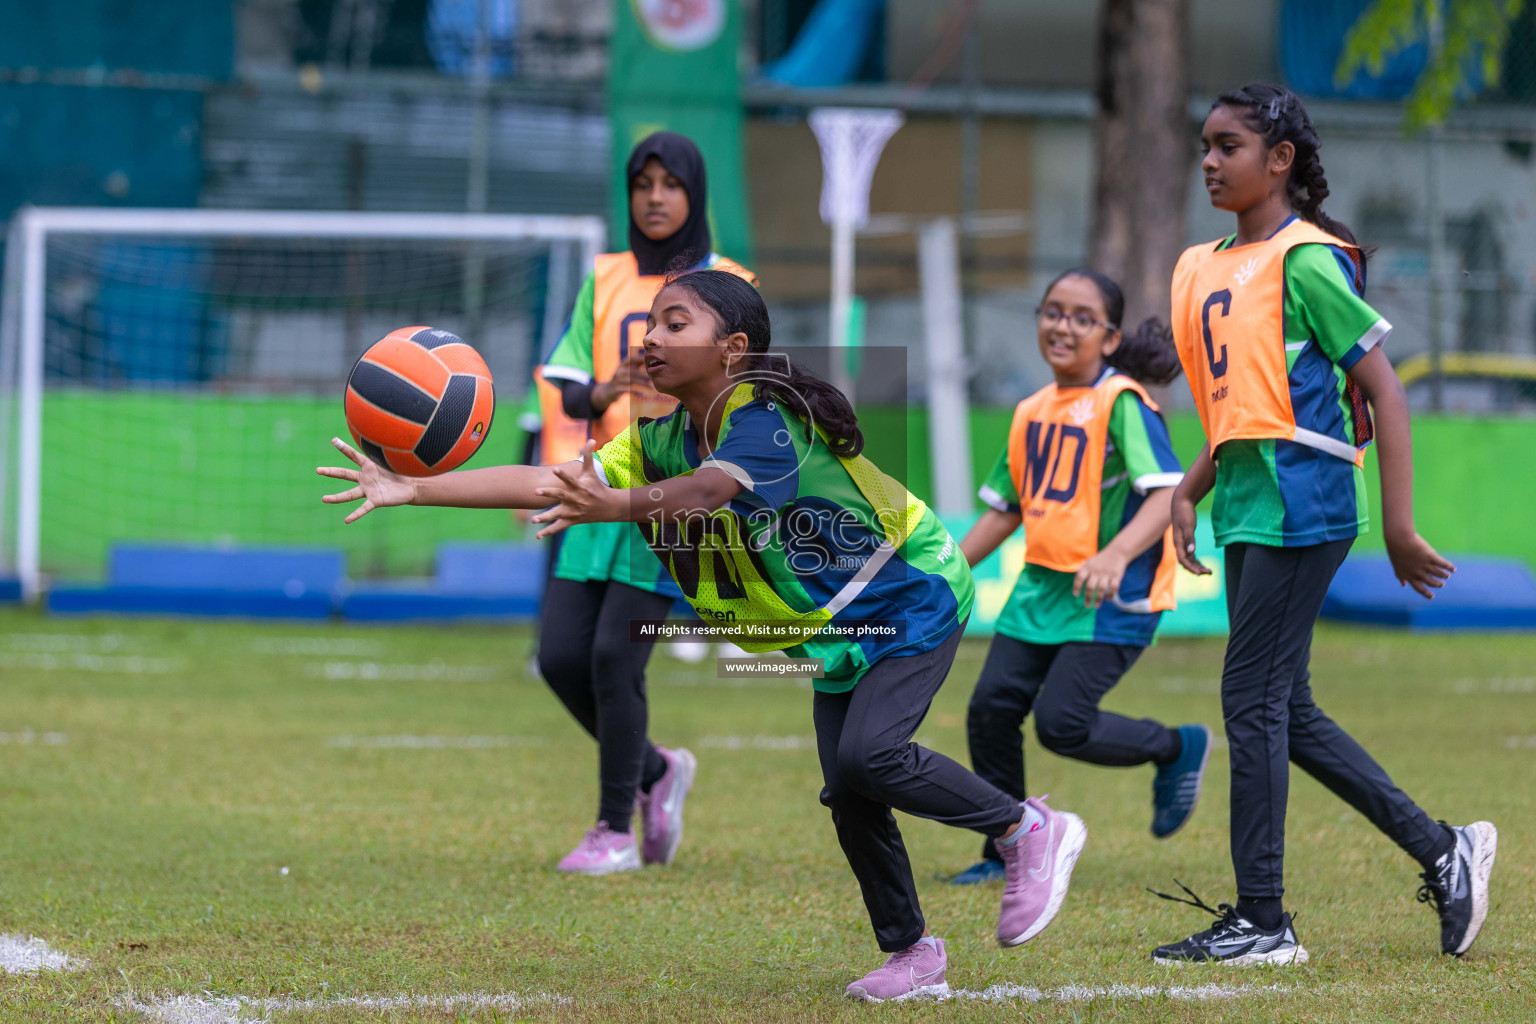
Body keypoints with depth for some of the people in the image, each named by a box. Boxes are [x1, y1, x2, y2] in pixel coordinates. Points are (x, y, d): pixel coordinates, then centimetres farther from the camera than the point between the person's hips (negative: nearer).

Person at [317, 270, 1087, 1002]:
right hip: (835, 633, 8)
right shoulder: (662, 442, -3)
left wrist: (618, 505, -63)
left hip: (913, 596, -8)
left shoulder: (766, 416, -26)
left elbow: (711, 489, -46)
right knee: (847, 795, 1)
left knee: (868, 753, -25)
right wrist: (411, 490, -19)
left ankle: (1027, 829, -6)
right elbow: (547, 481, -10)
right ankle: (911, 955, 14)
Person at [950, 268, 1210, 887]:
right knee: (991, 707, -2)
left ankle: (1178, 749, 10)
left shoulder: (1122, 403, -12)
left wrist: (1114, 556, -39)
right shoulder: (1033, 413, 12)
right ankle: (1007, 851, 14)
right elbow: (1005, 509, 22)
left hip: (1113, 599, -7)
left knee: (1060, 722, -16)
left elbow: (1167, 493, -24)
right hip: (1042, 585, 7)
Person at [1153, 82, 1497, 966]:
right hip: (1247, 507, 9)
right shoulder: (1207, 270, 15)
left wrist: (1398, 523, -17)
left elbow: (1384, 392, -13)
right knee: (1285, 708, 10)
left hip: (1301, 501, -9)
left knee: (1253, 697, -8)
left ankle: (1263, 921, -2)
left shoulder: (1305, 261, -10)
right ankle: (1443, 849, 19)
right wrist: (1191, 492, 12)